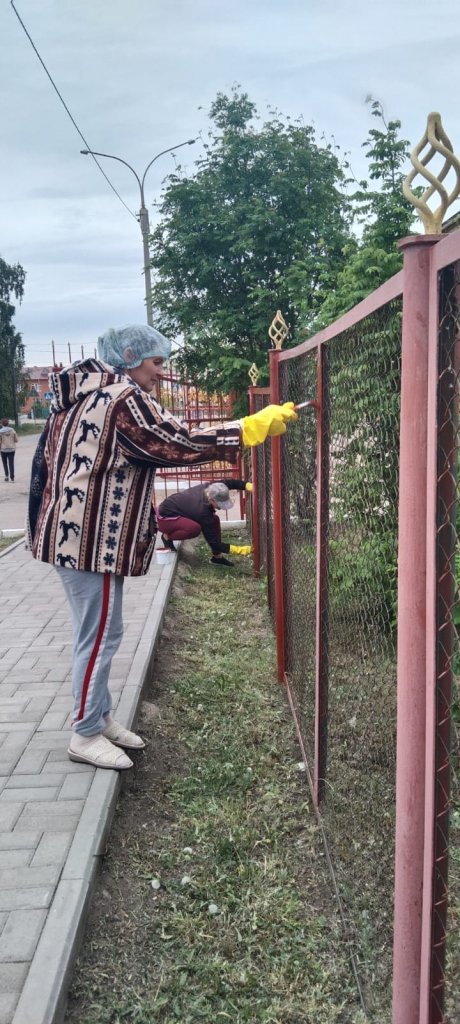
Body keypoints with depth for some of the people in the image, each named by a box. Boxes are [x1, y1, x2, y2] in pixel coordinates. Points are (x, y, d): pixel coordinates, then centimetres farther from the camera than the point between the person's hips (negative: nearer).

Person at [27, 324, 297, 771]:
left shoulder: (83, 394, 16)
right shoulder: (124, 397, -15)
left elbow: (49, 460, 21)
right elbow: (180, 445, -19)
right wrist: (255, 426, -16)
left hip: (72, 532, 11)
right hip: (92, 538, -11)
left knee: (95, 631, 17)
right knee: (100, 633, -2)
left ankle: (100, 717, 28)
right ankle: (85, 736, 9)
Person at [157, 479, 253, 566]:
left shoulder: (209, 488, -19)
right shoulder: (203, 511, -35)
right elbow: (214, 542, -31)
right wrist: (240, 550, -34)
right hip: (165, 517, -9)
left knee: (214, 519, -2)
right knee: (194, 528, -37)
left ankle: (217, 556, 4)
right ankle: (167, 537, -9)